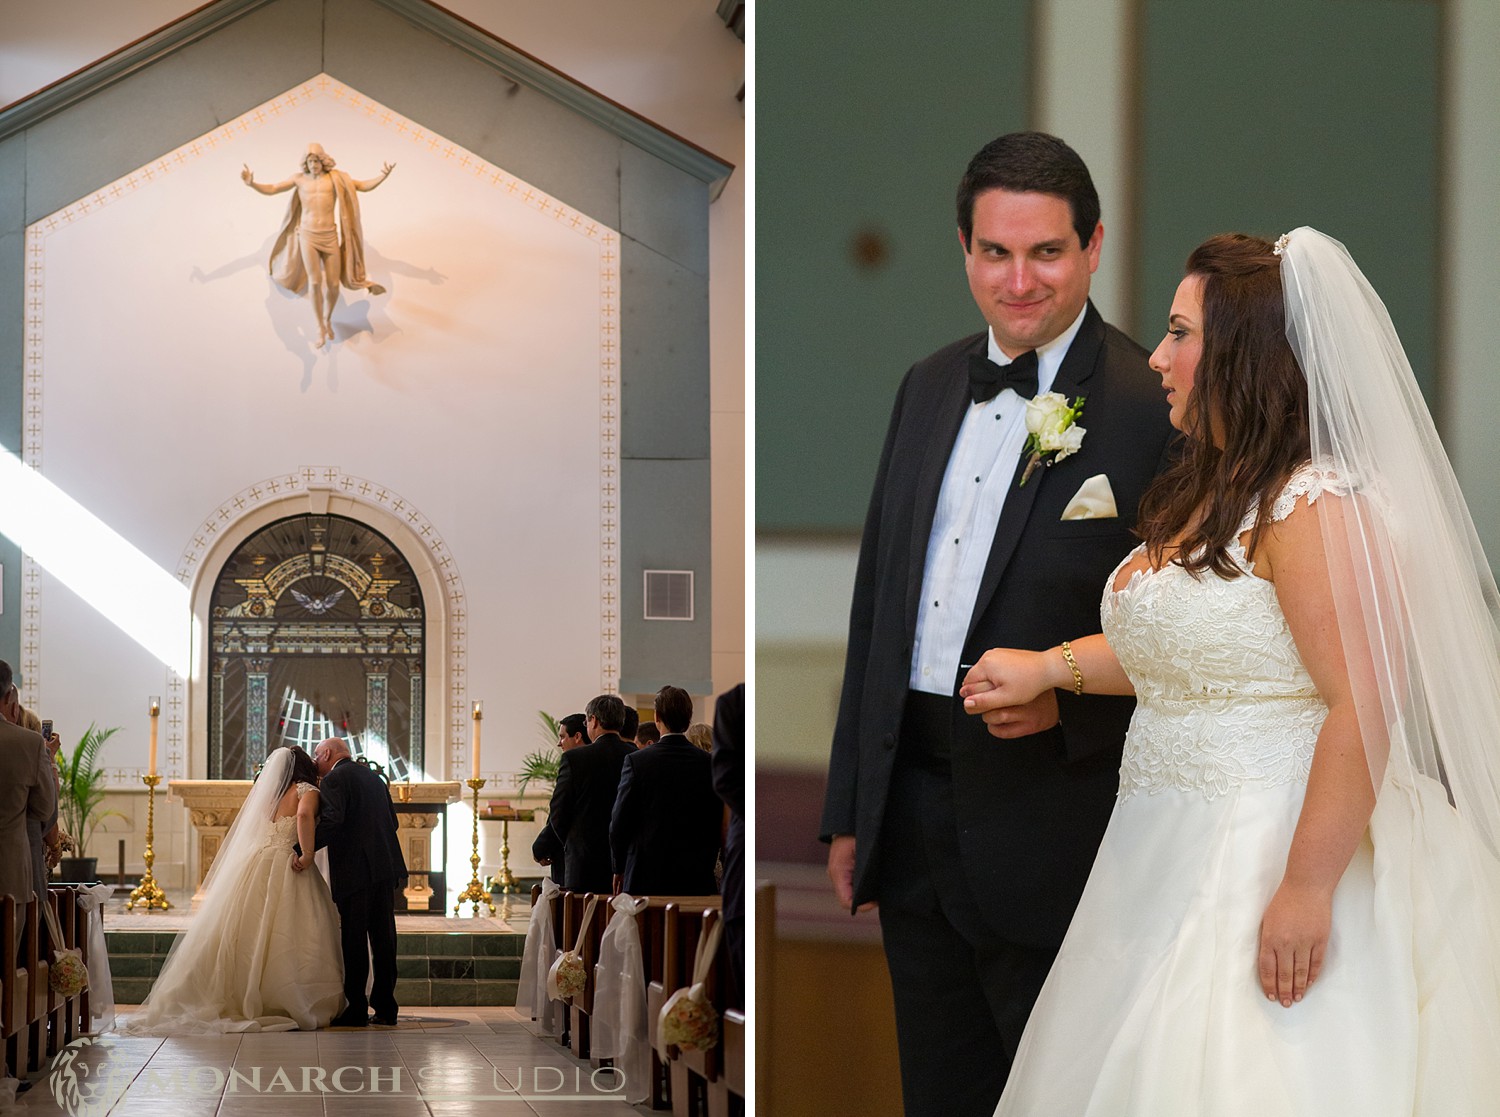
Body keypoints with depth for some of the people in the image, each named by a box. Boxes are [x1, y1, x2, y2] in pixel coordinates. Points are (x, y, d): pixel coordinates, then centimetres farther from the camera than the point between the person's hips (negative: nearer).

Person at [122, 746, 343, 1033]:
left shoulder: (269, 793, 19)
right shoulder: (306, 790, -2)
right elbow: (305, 815, -23)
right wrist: (308, 855, -21)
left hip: (255, 866, 7)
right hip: (286, 869, -7)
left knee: (248, 942, 7)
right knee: (286, 941, -6)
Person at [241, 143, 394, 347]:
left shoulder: (335, 178, 0)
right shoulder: (300, 179, 1)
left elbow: (364, 185, -1)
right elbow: (272, 189, 2)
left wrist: (383, 177, -17)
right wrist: (252, 184, -16)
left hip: (330, 237, 0)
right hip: (308, 236, 0)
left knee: (333, 284, -1)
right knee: (315, 283, -12)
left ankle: (328, 319, 28)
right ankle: (320, 327, 1)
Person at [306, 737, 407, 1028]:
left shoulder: (335, 780, -5)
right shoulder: (374, 778, 18)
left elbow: (331, 821, -20)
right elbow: (392, 820, 19)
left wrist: (308, 853, -17)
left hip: (355, 870, -7)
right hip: (385, 867, 7)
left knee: (354, 939, -3)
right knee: (383, 937, 8)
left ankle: (355, 1010, -2)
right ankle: (385, 1008, 10)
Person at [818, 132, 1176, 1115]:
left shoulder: (1154, 406, -11)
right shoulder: (929, 387, 10)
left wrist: (1067, 700, -23)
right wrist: (850, 810, 15)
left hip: (1052, 838, -6)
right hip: (911, 821, 6)